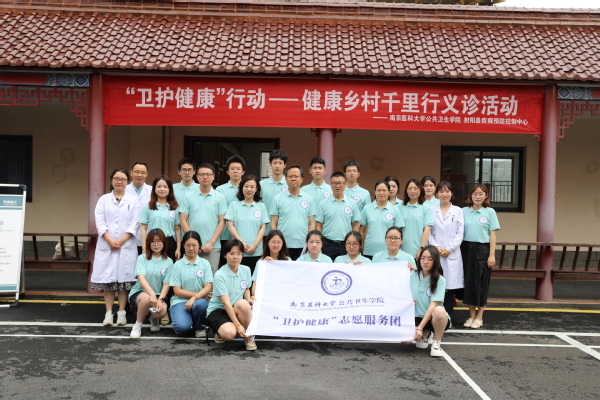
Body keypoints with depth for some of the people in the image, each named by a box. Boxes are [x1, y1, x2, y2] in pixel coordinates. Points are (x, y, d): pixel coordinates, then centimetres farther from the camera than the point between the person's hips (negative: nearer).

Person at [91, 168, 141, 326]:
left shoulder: (133, 200, 8)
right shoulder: (104, 199, 10)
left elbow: (135, 223, 0)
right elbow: (100, 222, 1)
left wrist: (121, 241, -9)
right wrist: (110, 241, -11)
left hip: (127, 245, -1)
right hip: (106, 245, 1)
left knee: (124, 278, 0)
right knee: (107, 279, 1)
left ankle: (122, 313, 6)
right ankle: (108, 313, 6)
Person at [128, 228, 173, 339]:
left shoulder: (168, 262, 4)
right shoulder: (142, 258, -1)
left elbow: (166, 284, -2)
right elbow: (141, 278, -17)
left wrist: (160, 299, -21)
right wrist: (152, 293, -34)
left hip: (159, 295, 2)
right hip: (139, 292, -1)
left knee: (162, 311, -32)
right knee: (146, 298, -38)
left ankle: (154, 318, 10)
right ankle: (137, 325, -10)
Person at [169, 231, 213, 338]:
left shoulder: (205, 264, 5)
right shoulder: (178, 265, 2)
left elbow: (208, 287, -3)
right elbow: (177, 291, -2)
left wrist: (194, 298, -20)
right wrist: (197, 294, -9)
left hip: (200, 300, 1)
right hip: (180, 301, -1)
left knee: (200, 304, -36)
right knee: (182, 327, -30)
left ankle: (199, 327, -3)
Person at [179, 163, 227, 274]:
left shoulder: (219, 197, 4)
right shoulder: (189, 197, 6)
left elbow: (222, 222, 1)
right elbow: (183, 221, 4)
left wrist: (211, 242, -8)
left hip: (213, 247, -1)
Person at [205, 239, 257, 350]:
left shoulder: (246, 270, -1)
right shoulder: (219, 275, -18)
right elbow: (226, 303, -22)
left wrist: (249, 300, -4)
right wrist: (238, 325, -27)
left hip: (237, 310, 4)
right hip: (218, 310, -4)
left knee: (243, 304, -33)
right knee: (230, 333, -35)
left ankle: (248, 336, -10)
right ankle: (221, 331, 4)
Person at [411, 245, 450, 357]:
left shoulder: (440, 280, -10)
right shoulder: (412, 276, 2)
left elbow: (433, 305, -18)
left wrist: (420, 327, -25)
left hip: (434, 319, -3)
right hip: (417, 317, 3)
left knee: (439, 310, -39)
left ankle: (437, 342, -9)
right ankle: (425, 335, 11)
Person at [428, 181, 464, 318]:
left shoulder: (458, 211, 6)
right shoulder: (431, 210, 7)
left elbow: (460, 233, 1)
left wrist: (449, 249, -8)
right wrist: (436, 247, -9)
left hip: (452, 254, 0)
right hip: (435, 253, 0)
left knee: (450, 286, 0)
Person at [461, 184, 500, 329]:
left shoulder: (490, 212, 2)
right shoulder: (464, 211, 5)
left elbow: (492, 234, 0)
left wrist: (492, 255, -6)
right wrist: (458, 251, -2)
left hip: (482, 250, -2)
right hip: (467, 249, 2)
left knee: (481, 282, 2)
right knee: (468, 281, 5)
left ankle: (479, 317, 14)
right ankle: (471, 315, 17)